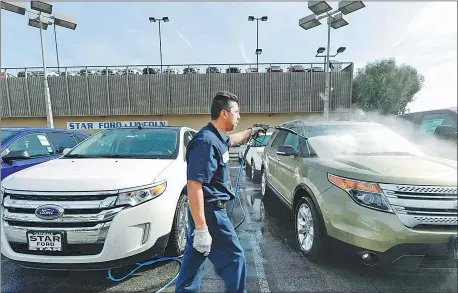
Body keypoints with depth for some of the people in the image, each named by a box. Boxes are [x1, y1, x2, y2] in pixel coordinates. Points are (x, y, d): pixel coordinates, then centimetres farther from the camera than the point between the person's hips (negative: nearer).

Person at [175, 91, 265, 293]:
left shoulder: (217, 137, 7)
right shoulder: (206, 142, -24)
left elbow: (231, 140, 33)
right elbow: (194, 186, -28)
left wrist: (250, 131, 45)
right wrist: (201, 228, -28)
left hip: (208, 209, 10)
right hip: (210, 212, -10)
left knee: (194, 258, 21)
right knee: (234, 259, 5)